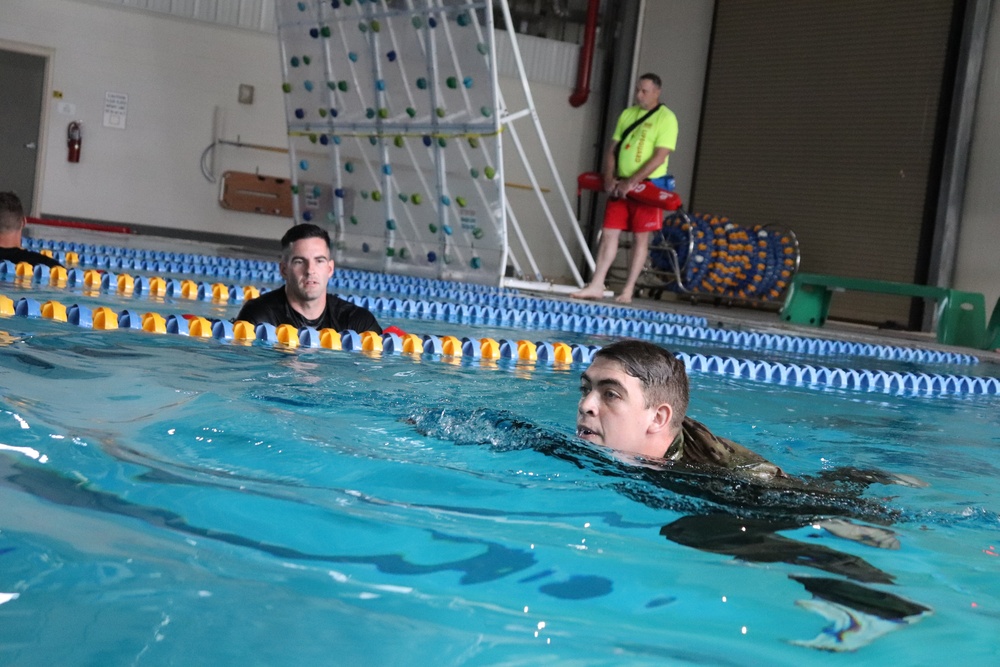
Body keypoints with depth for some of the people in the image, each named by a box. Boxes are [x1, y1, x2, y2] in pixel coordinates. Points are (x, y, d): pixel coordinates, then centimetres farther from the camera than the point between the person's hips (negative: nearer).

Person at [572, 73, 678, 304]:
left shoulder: (666, 118, -6)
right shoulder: (627, 114, 13)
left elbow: (660, 156, -15)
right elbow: (612, 148, 12)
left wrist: (632, 182, -19)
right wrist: (609, 177, -4)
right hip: (620, 184, 6)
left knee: (641, 238, 1)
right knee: (609, 233, 0)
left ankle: (628, 290, 4)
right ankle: (596, 285, 0)